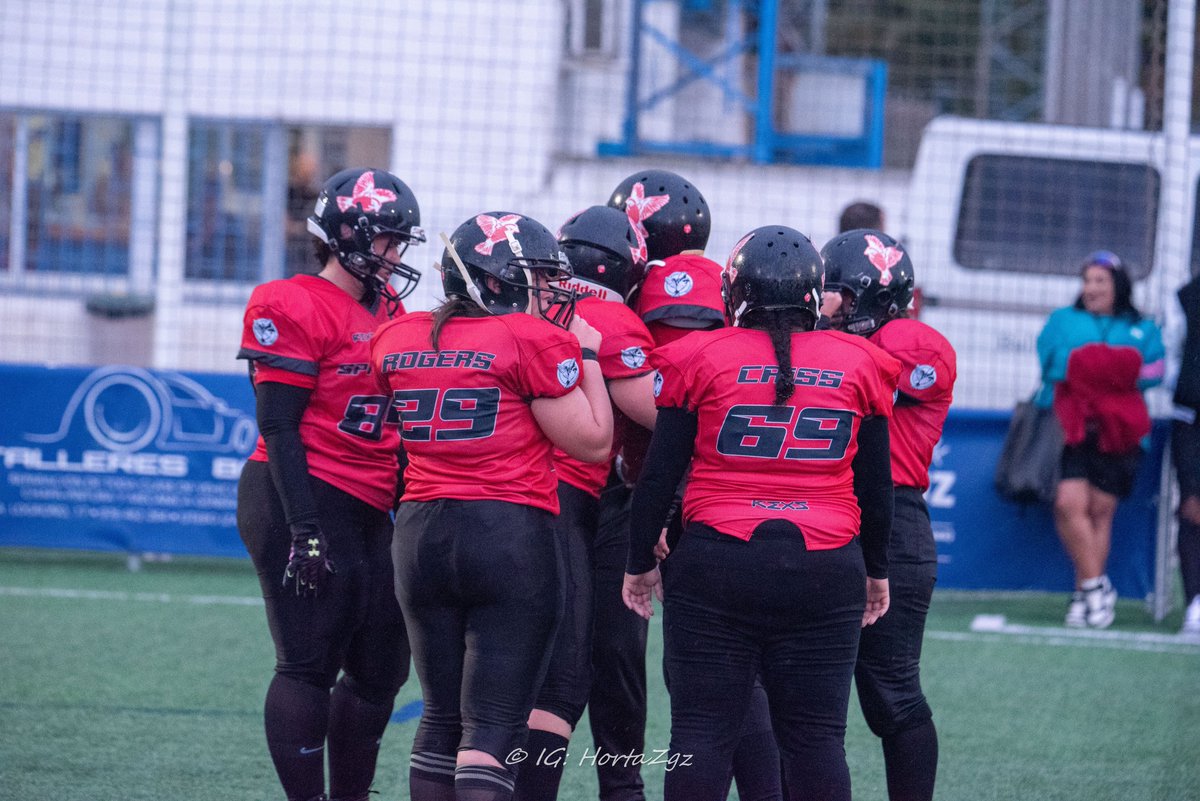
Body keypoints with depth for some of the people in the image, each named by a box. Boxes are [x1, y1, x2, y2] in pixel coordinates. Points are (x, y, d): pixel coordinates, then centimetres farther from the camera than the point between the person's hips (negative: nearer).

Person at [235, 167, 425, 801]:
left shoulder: (389, 314, 15)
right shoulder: (295, 309, -11)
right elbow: (278, 427, -14)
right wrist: (305, 530, -20)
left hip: (365, 511, 9)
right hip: (304, 503, -9)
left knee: (380, 669, 9)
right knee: (310, 664, -7)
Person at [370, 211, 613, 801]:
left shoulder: (398, 339, 8)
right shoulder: (534, 340, -9)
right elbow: (593, 443, -5)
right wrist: (587, 356, 7)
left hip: (420, 532, 5)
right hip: (510, 535, -5)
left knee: (441, 717, 15)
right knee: (493, 726, -4)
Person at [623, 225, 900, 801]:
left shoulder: (703, 359, -1)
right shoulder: (857, 365, 5)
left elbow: (659, 476, 2)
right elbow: (876, 486, 12)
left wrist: (640, 563, 13)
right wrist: (876, 571, 24)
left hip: (718, 558, -2)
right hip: (826, 569, 2)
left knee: (702, 731, 3)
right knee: (816, 735, 6)